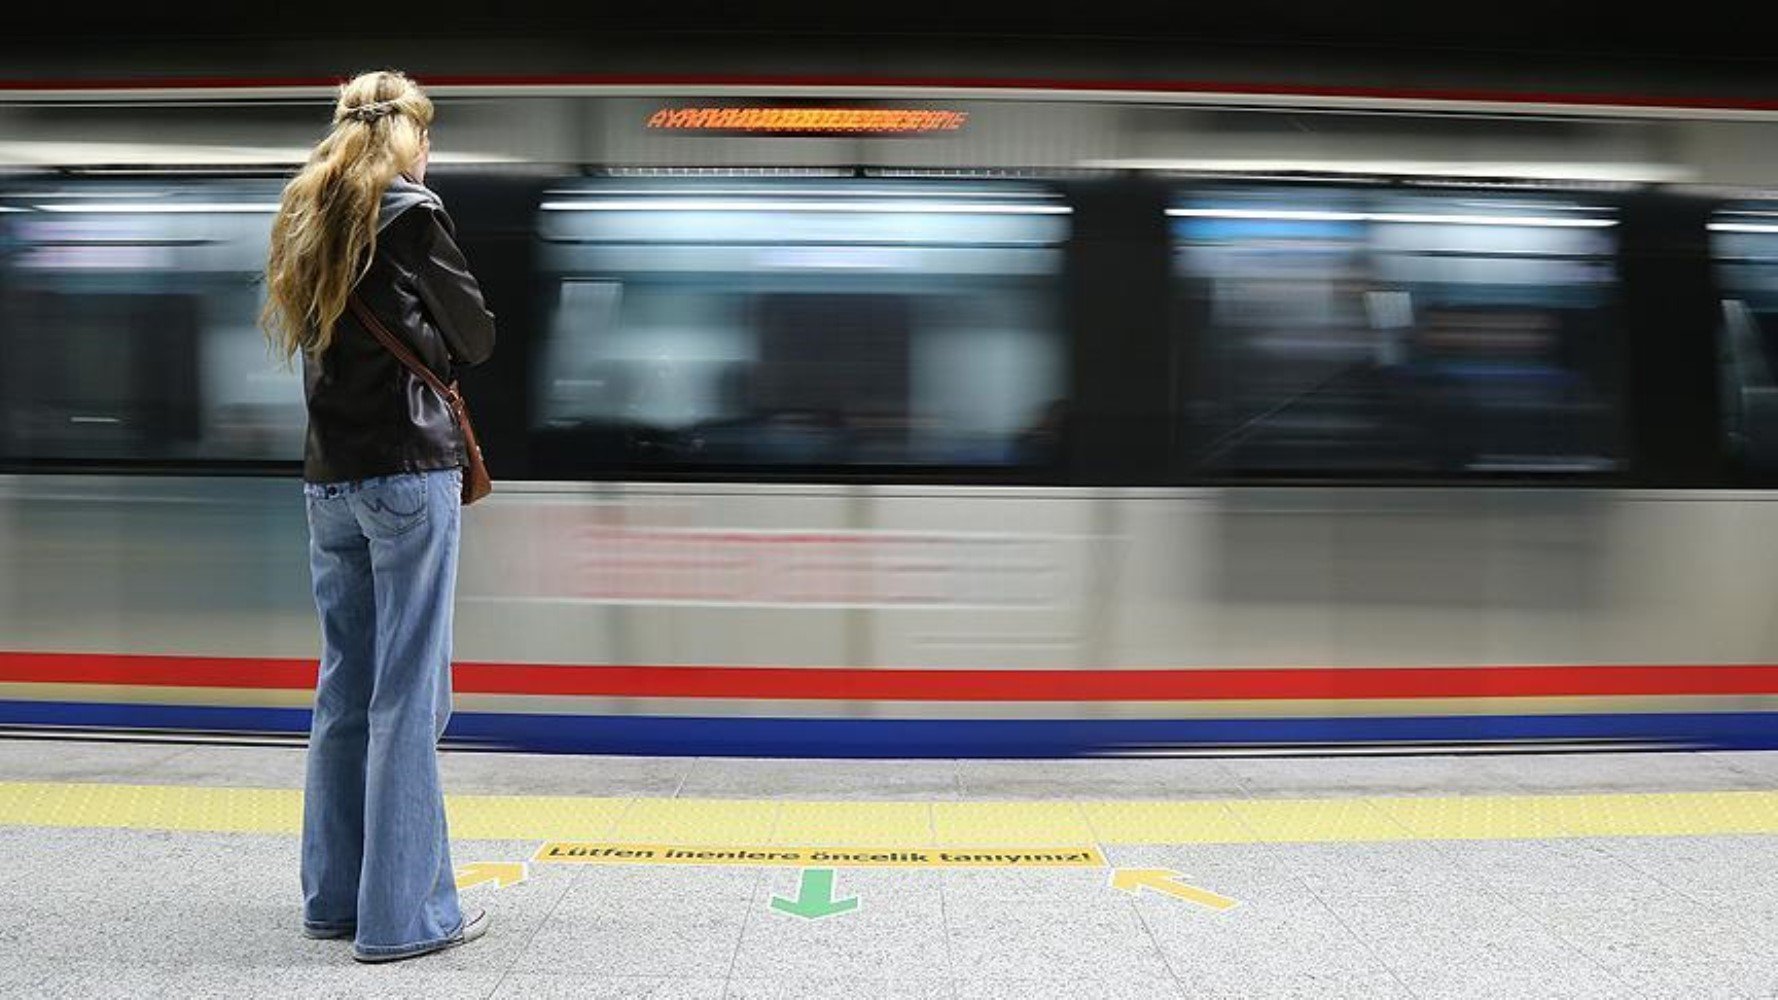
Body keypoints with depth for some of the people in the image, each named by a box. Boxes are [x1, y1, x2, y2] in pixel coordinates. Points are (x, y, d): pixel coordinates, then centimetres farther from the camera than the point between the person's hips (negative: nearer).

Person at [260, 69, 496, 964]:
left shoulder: (305, 216, 14)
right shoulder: (412, 210, -6)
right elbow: (475, 338, -4)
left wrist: (414, 349, 7)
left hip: (329, 478, 7)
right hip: (409, 470, -7)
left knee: (343, 689, 13)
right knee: (408, 693, -3)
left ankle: (334, 896, 21)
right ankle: (405, 913, 2)